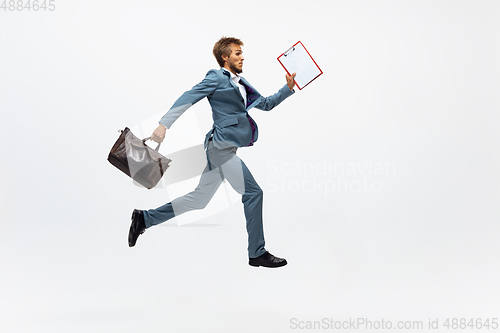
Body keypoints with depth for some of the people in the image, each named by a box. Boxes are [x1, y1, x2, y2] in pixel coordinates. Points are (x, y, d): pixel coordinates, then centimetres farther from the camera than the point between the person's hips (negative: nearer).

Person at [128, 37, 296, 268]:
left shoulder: (241, 84, 20)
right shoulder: (217, 77, -5)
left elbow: (266, 104, 26)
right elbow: (188, 98, -12)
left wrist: (288, 87, 14)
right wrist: (164, 124, -21)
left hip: (224, 149, 9)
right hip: (221, 146, -9)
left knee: (199, 199, 12)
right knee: (253, 192, -7)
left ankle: (145, 218, 19)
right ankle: (257, 253, 1)